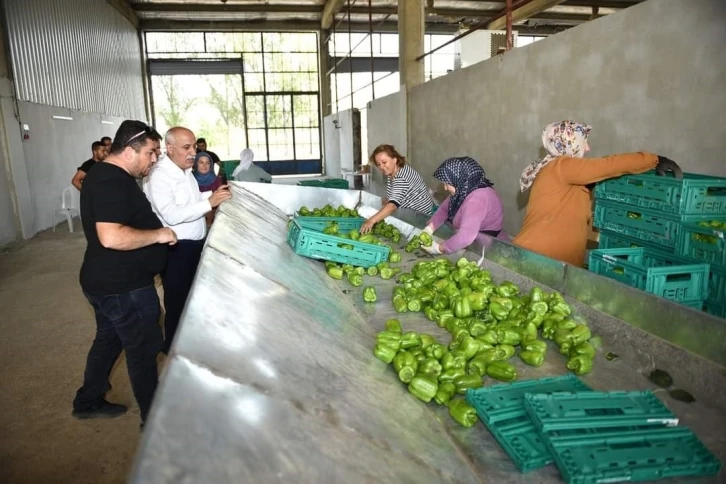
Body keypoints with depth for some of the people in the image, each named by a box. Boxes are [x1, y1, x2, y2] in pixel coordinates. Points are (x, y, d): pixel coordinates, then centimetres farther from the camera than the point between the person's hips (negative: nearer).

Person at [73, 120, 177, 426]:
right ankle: (154, 418, 20)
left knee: (109, 339, 24)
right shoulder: (112, 182, -24)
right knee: (143, 348, 4)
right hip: (123, 286, -10)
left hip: (106, 281, 10)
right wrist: (158, 234, -25)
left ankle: (88, 402, 41)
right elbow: (111, 237, -36)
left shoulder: (104, 174, 10)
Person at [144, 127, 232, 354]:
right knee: (177, 301, 6)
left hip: (195, 243, 9)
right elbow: (172, 215, -32)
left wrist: (213, 194, 5)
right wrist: (209, 202, -33)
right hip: (176, 248, -9)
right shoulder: (159, 176, -22)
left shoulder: (185, 170, 8)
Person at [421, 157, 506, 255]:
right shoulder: (464, 190, -2)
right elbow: (444, 209, 9)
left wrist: (438, 249, -27)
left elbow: (465, 238, -39)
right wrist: (429, 228, -6)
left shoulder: (476, 199, -30)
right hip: (473, 242, 8)